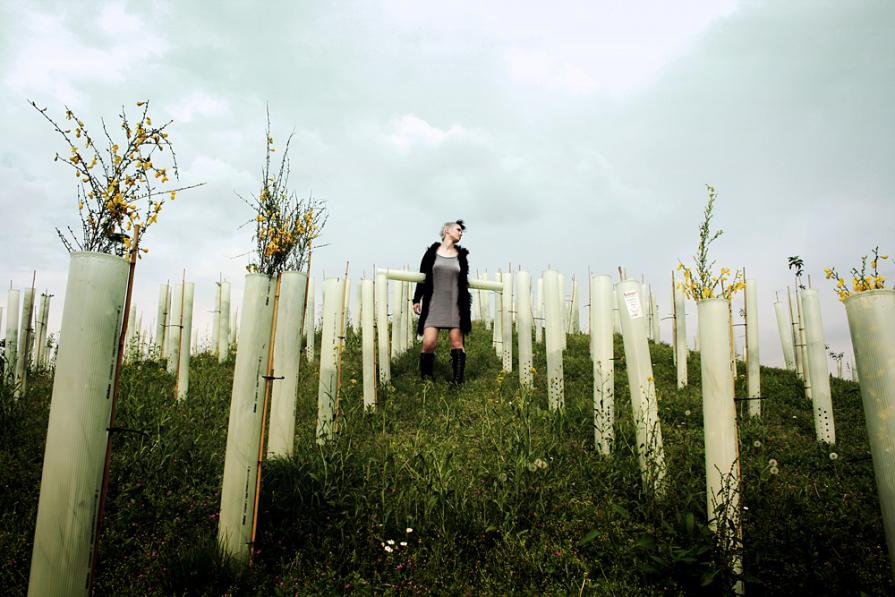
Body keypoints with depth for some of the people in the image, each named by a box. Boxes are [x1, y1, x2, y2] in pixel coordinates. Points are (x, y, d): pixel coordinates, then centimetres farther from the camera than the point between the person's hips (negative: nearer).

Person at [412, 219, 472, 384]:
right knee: (429, 343, -11)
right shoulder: (432, 252, 3)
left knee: (457, 343, -1)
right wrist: (417, 300, 6)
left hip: (455, 305, 2)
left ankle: (458, 382, 4)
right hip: (434, 304, -2)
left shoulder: (461, 255, 10)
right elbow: (422, 277, 8)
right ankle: (426, 379, 6)